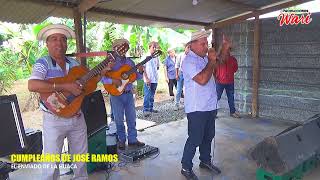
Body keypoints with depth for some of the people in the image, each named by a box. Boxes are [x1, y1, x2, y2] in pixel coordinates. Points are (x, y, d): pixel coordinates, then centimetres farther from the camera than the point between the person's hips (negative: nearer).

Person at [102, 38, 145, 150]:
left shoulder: (129, 62, 9)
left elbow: (136, 77, 10)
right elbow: (102, 77, -12)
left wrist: (140, 72, -9)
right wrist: (113, 81, -25)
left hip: (129, 94, 5)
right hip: (116, 94, -4)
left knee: (131, 118, 10)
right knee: (119, 119, 7)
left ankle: (132, 139, 22)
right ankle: (121, 140, 22)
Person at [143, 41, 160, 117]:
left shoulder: (156, 57, 11)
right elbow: (142, 68, -8)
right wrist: (146, 78, -14)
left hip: (155, 79, 6)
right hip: (148, 80, -6)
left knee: (152, 95, 13)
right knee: (147, 95, -8)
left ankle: (151, 108, 23)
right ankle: (145, 110, -3)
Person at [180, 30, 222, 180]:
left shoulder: (204, 58, 8)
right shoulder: (189, 61, -17)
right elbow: (202, 80, -28)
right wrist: (211, 61, -17)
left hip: (210, 106, 9)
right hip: (196, 109, -8)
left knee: (208, 136, 20)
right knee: (195, 139, 1)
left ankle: (205, 161, 39)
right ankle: (186, 168, 18)